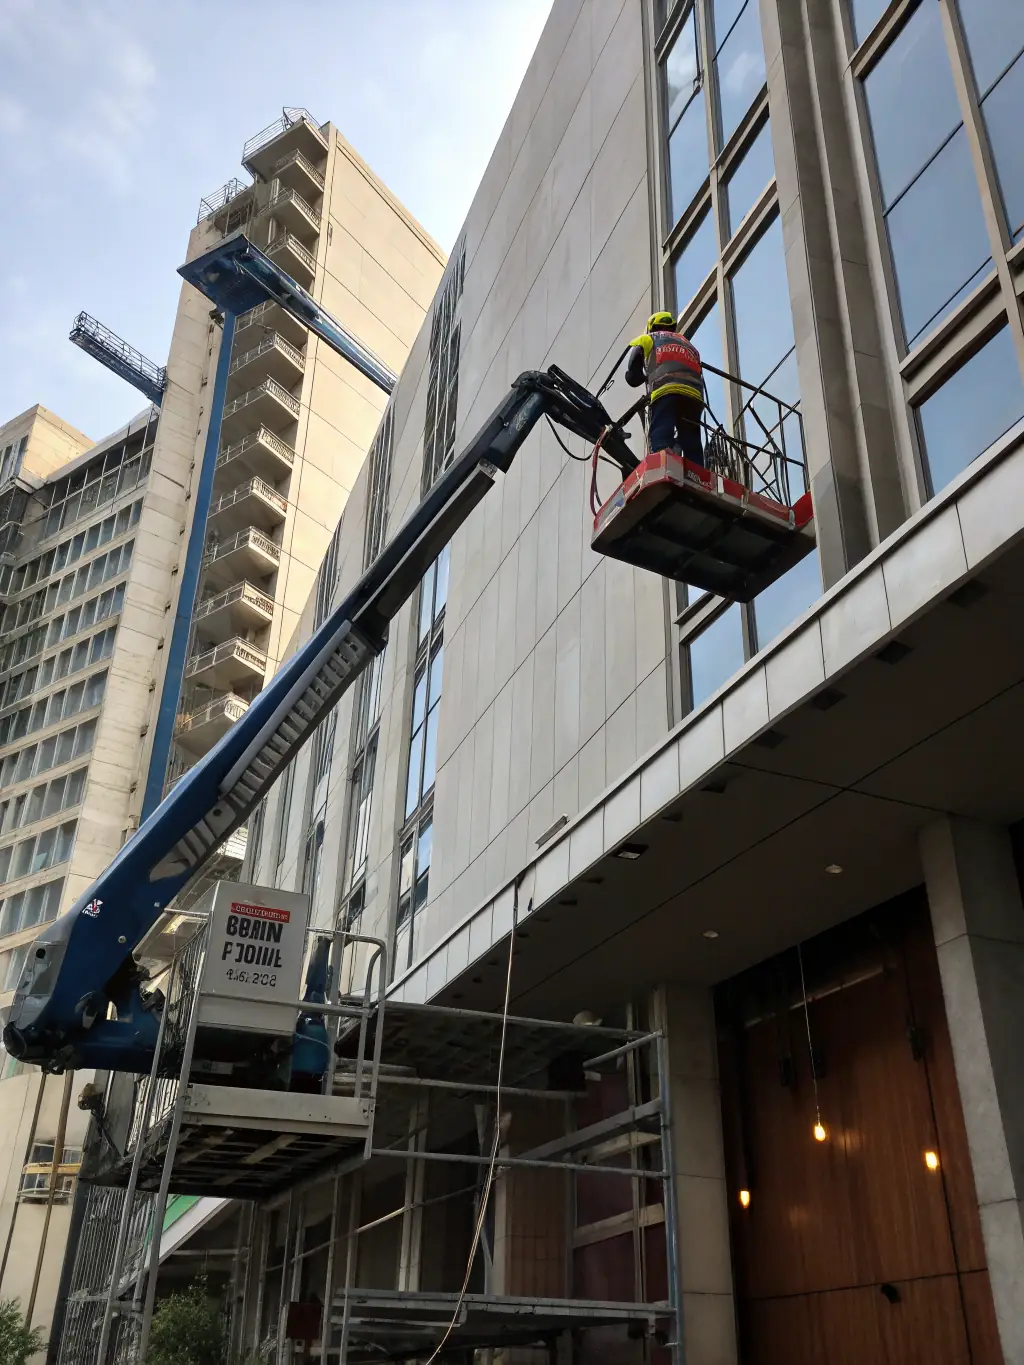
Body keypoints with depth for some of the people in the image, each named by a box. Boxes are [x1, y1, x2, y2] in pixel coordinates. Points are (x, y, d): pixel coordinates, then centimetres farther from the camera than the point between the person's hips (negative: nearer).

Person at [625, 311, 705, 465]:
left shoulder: (645, 340, 29)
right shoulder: (689, 345, 42)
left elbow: (633, 378, 24)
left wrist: (646, 378, 45)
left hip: (665, 391, -4)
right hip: (694, 395, 4)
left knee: (660, 441, -20)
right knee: (692, 446, 3)